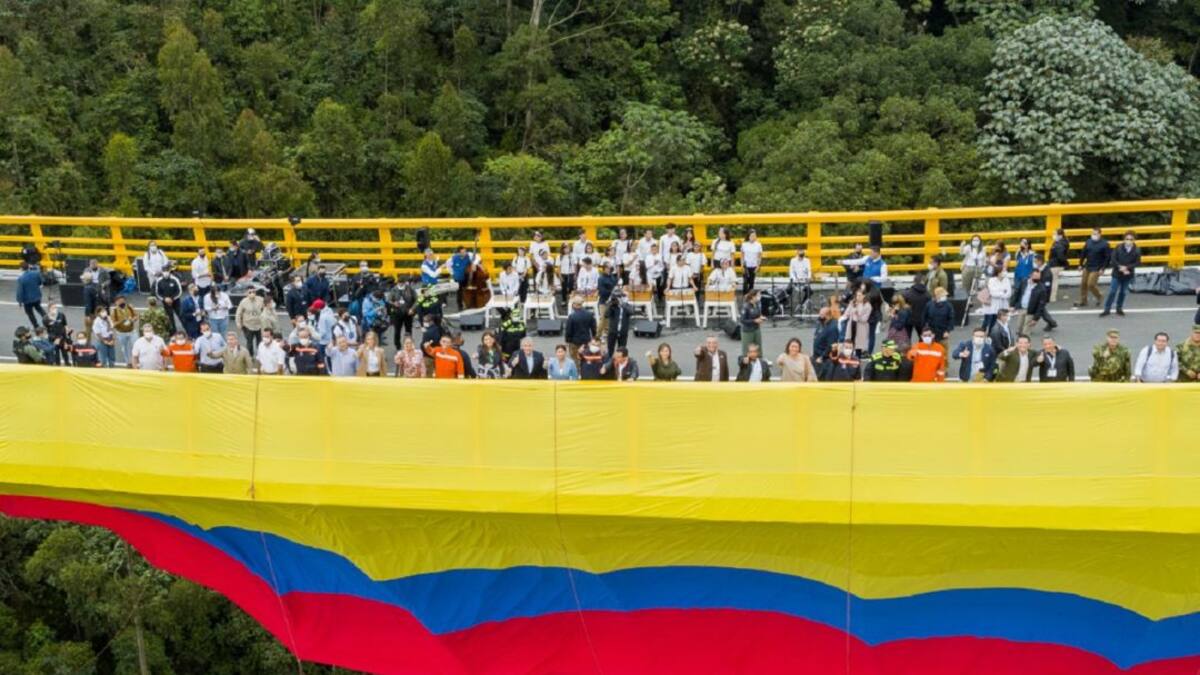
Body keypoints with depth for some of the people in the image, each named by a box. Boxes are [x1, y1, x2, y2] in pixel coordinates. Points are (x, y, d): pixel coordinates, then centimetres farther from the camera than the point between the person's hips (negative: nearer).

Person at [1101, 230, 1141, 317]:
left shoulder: (1137, 250, -6)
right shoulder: (1118, 248, -9)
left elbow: (1137, 262, -6)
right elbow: (1113, 260, -8)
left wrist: (1127, 267, -18)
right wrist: (1120, 268, -18)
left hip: (1128, 275, 1)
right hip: (1117, 274, -1)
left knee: (1123, 292, 11)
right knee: (1112, 291, -2)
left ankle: (1119, 308, 26)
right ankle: (1107, 309, 4)